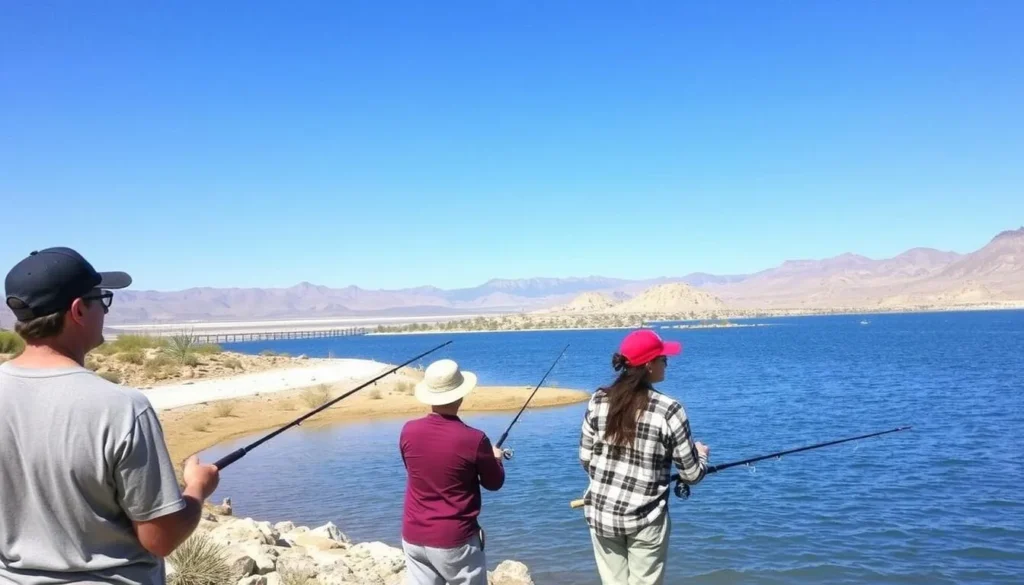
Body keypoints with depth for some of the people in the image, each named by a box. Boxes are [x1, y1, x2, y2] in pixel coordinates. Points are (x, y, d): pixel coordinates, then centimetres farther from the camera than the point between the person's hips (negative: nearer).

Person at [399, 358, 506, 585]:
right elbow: (494, 483, -1)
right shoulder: (473, 439, -17)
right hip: (455, 540, -4)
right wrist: (495, 458, 20)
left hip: (413, 537, 4)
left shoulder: (409, 431, -5)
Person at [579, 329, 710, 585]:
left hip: (600, 513, 4)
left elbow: (585, 459, 3)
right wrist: (701, 454, 14)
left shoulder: (598, 401, -4)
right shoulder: (668, 410, -14)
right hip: (645, 519, -3)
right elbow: (691, 475, -8)